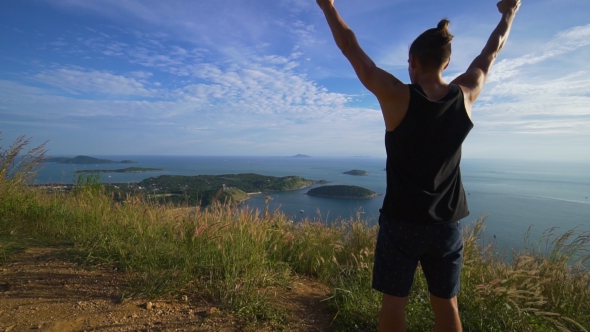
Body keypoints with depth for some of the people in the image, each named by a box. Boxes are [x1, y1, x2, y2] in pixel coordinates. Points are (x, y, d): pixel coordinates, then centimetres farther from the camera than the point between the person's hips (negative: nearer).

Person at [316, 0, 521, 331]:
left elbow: (352, 49, -7)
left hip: (401, 221, -4)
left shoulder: (397, 97, -15)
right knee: (446, 305, 17)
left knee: (394, 302, 10)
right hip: (447, 223, 5)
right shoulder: (465, 96, -4)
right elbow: (492, 52, 15)